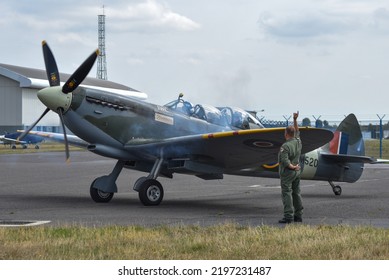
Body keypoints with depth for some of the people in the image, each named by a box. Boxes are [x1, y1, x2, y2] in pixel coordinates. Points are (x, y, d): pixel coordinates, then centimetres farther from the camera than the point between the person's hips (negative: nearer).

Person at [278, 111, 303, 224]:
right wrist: (295, 120, 22)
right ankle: (298, 215, 14)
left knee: (287, 193, -6)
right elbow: (297, 132, 23)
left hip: (287, 172, -8)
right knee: (296, 193, 12)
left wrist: (292, 167, -15)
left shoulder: (285, 146, -18)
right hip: (297, 172, 8)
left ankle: (288, 216, -11)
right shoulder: (298, 142, 4)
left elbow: (284, 160, -25)